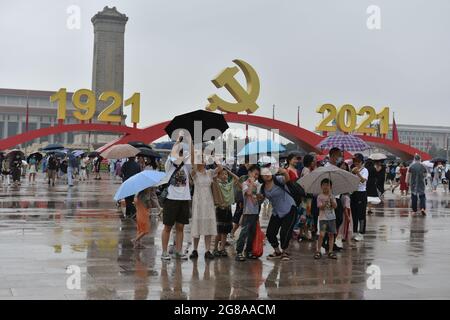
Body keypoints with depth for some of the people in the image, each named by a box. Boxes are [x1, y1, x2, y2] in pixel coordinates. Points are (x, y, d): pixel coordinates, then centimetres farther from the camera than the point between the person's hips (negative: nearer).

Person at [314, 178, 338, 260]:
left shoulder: (332, 196, 8)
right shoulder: (320, 196, 1)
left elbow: (335, 206, -4)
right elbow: (320, 207, -8)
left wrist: (331, 199, -16)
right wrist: (325, 204, -26)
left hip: (331, 217, 3)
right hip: (323, 217, -3)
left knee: (331, 234, 3)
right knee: (322, 234, -14)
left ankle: (330, 251, 8)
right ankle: (318, 251, -6)